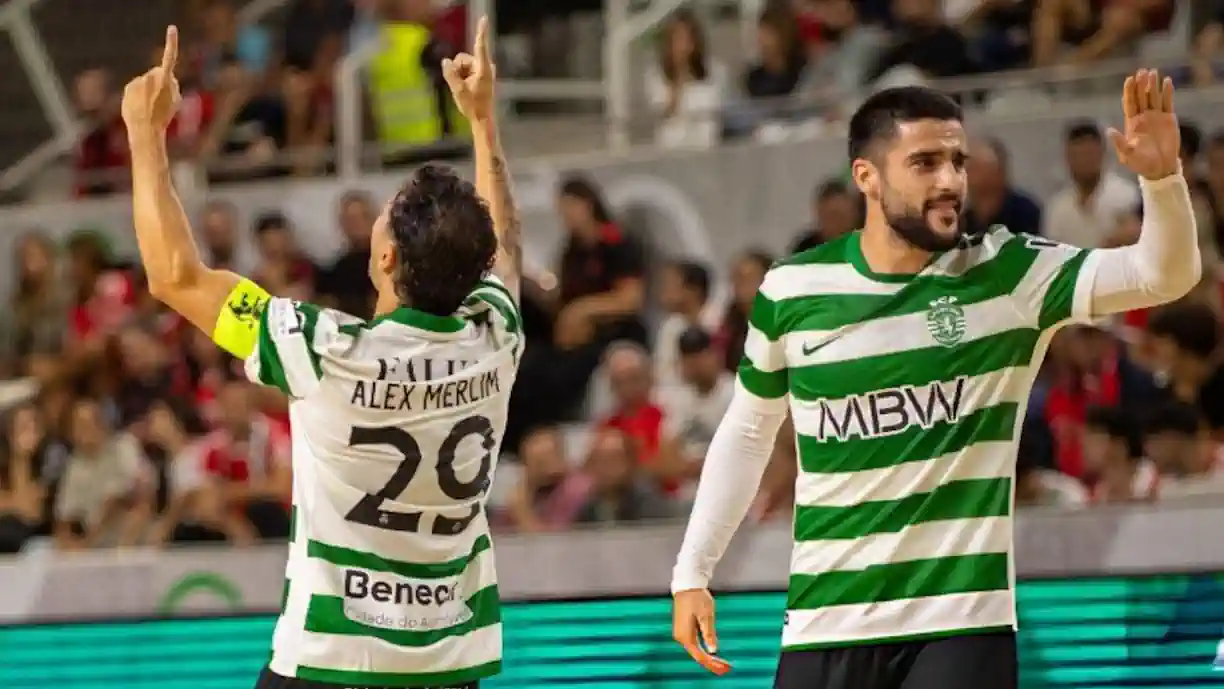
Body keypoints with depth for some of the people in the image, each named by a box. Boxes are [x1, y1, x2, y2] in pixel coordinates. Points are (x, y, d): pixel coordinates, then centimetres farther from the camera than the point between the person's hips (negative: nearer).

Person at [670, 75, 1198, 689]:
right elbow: (747, 432, 15)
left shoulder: (1010, 275, -4)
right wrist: (692, 572, 11)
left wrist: (1161, 176, -33)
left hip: (962, 623, -2)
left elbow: (1163, 275, -14)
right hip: (823, 624, 2)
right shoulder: (790, 292, 1)